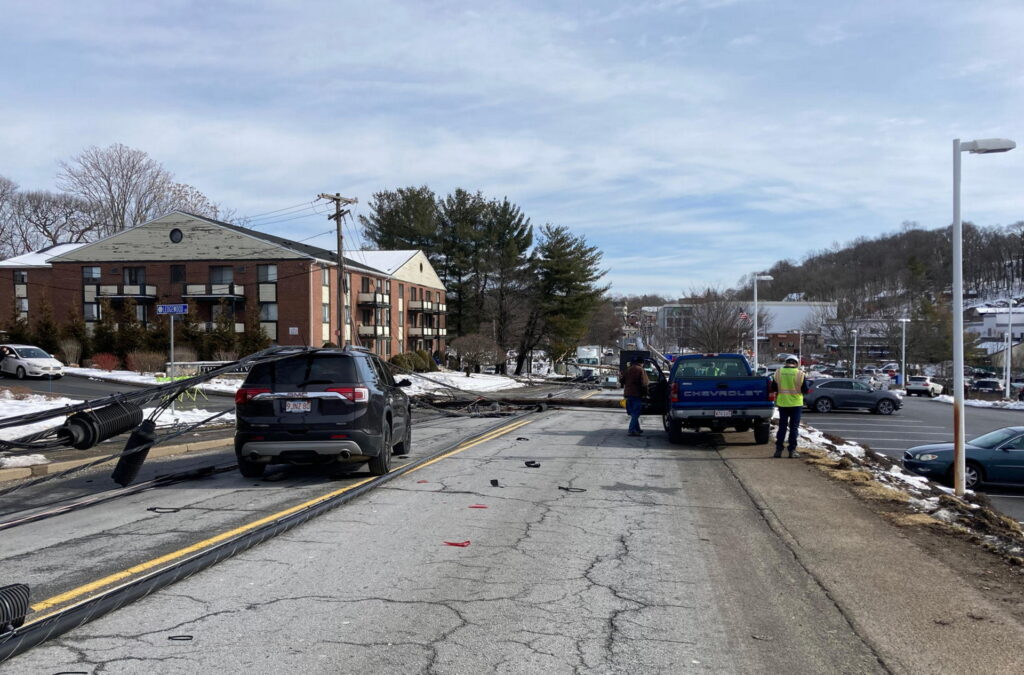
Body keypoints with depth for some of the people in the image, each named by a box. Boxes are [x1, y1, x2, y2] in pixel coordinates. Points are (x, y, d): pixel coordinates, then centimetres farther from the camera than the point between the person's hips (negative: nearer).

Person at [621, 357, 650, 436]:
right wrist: (645, 393, -2)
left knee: (633, 413, 16)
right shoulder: (640, 370, -9)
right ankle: (632, 430, -11)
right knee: (635, 413, -4)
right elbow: (644, 383, -14)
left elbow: (622, 381, 16)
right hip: (637, 394, -7)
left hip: (628, 394, 7)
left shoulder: (628, 370, 12)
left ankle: (637, 429, 23)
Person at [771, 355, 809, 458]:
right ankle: (792, 450, 4)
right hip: (796, 403, -2)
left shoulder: (778, 373, -3)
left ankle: (779, 449, 9)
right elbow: (805, 390, -5)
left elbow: (773, 388, 3)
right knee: (794, 427, 5)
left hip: (782, 403, 2)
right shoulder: (800, 374, -9)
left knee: (782, 426, 11)